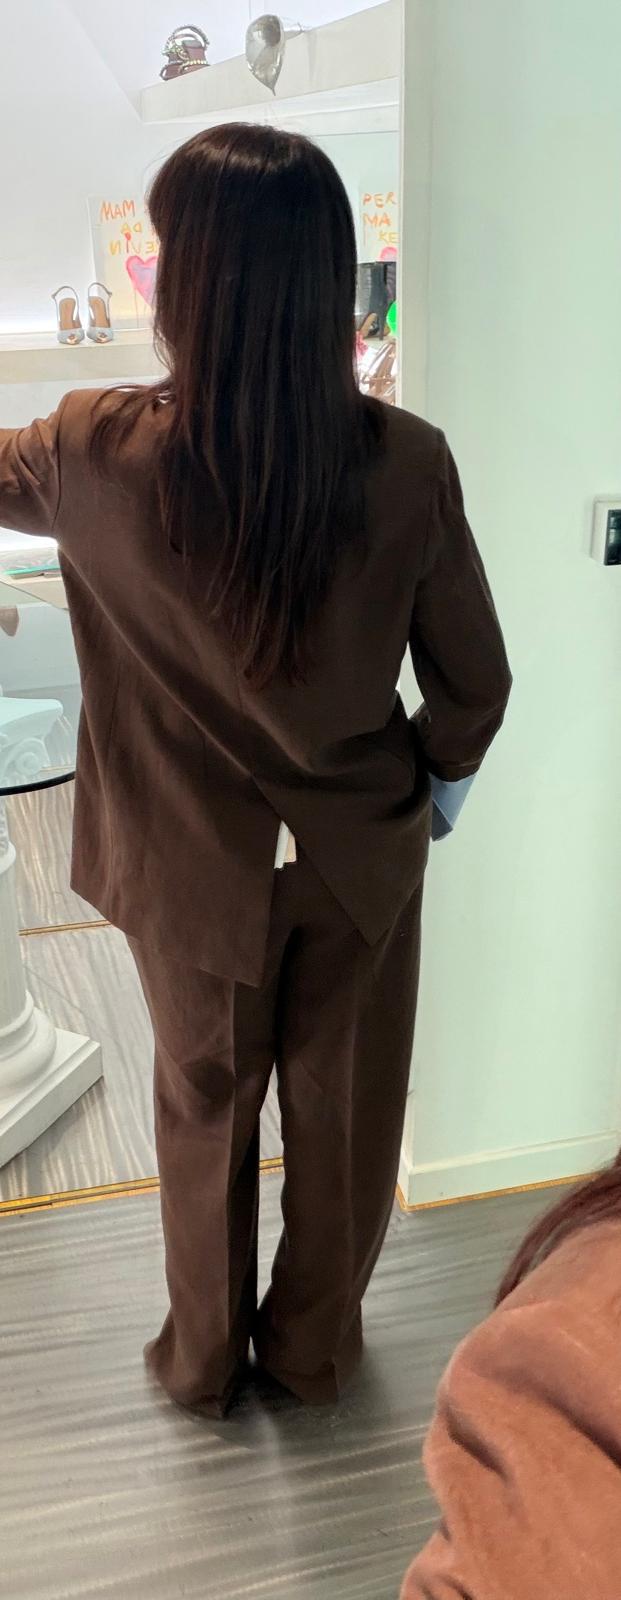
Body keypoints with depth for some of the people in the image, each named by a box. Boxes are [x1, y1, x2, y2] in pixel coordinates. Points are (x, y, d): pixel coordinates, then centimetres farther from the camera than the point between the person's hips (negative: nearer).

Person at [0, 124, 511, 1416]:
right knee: (343, 1113, 21)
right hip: (363, 859, 1)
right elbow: (475, 683, -8)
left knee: (205, 1113, 23)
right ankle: (317, 1349, 46)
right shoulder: (408, 463, -18)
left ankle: (202, 1357, 46)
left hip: (197, 872, 0)